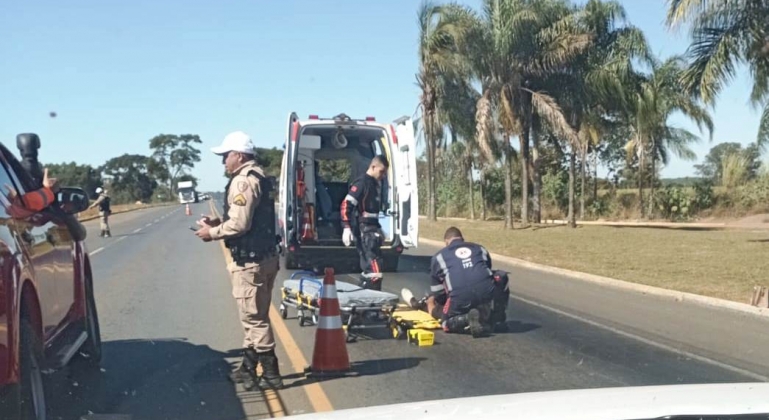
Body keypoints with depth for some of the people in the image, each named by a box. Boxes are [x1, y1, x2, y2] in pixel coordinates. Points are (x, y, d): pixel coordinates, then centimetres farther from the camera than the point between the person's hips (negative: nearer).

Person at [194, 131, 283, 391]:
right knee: (254, 316, 17)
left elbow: (239, 224, -22)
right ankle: (248, 368, 28)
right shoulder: (259, 177, 16)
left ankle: (270, 374, 4)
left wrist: (212, 233, -8)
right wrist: (219, 223, 12)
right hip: (263, 256, 11)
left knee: (255, 318, -2)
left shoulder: (243, 180, -16)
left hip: (250, 261, -11)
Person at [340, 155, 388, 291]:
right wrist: (347, 228, -24)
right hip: (364, 230, -10)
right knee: (374, 267, -13)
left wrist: (378, 229, 29)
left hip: (371, 229, 10)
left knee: (368, 267, 14)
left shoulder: (374, 184, 18)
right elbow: (346, 204, -18)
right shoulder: (362, 182, -11)